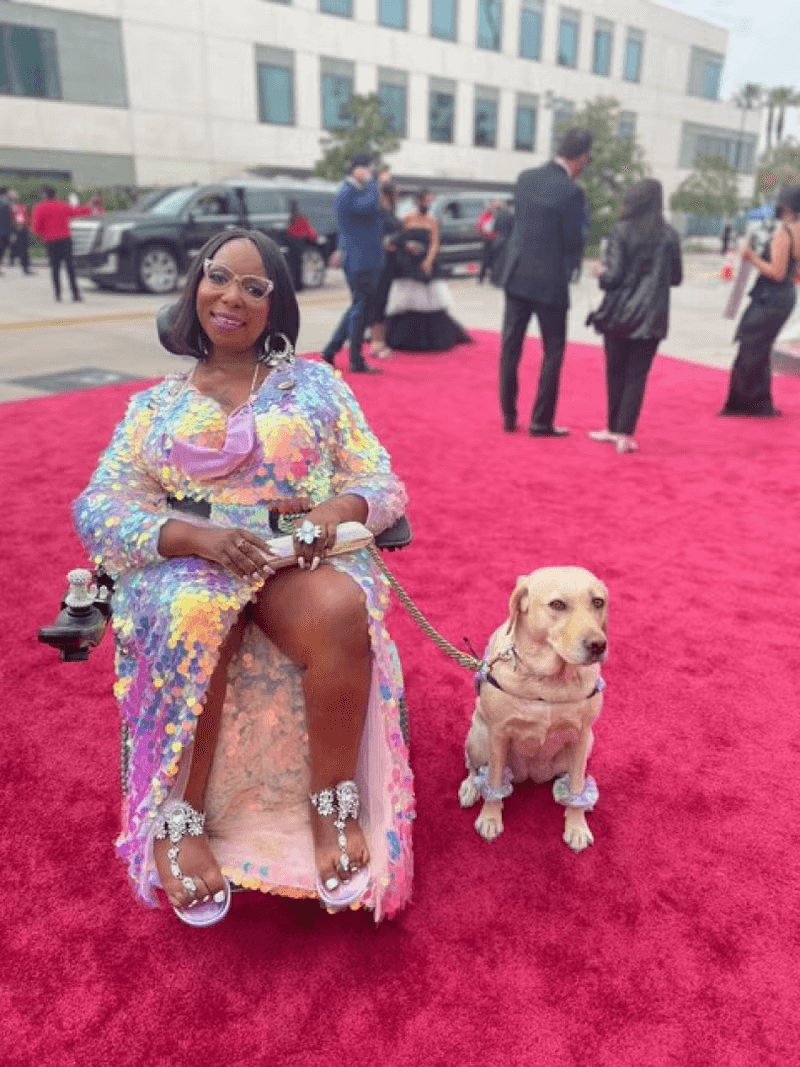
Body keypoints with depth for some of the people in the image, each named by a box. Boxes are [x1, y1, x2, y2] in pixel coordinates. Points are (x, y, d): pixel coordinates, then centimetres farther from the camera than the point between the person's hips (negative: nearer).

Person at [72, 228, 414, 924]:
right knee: (195, 616, -36)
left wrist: (337, 510, -18)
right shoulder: (156, 404, 14)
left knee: (339, 611, -35)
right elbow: (100, 508, 2)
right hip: (186, 562, 1)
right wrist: (199, 536, -19)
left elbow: (382, 483, 7)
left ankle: (335, 804, -16)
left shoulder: (316, 384, 13)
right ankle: (176, 820, -17)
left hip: (304, 559, 0)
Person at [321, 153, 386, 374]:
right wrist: (372, 181, -19)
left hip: (365, 260, 10)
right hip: (360, 262, -10)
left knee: (359, 307, 16)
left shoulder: (357, 192, 17)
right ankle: (357, 362, 6)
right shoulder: (347, 194, -15)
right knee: (360, 309, -3)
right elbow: (371, 206, -32)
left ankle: (330, 351, 21)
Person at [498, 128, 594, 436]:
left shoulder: (525, 178, 4)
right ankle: (541, 421, 8)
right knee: (553, 351, 6)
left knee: (510, 347, 10)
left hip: (516, 274, 6)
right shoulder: (571, 192, -15)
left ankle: (508, 416, 15)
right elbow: (574, 242, -11)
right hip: (550, 281, -6)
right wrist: (567, 267, 8)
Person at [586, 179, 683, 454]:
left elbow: (613, 276, -11)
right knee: (636, 375, 3)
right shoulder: (669, 236, 1)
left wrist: (601, 272, 10)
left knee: (615, 372, 12)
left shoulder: (621, 232, -6)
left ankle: (614, 427, 21)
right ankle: (624, 433, -2)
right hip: (651, 318, 1)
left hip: (619, 313, -1)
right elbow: (676, 277, 9)